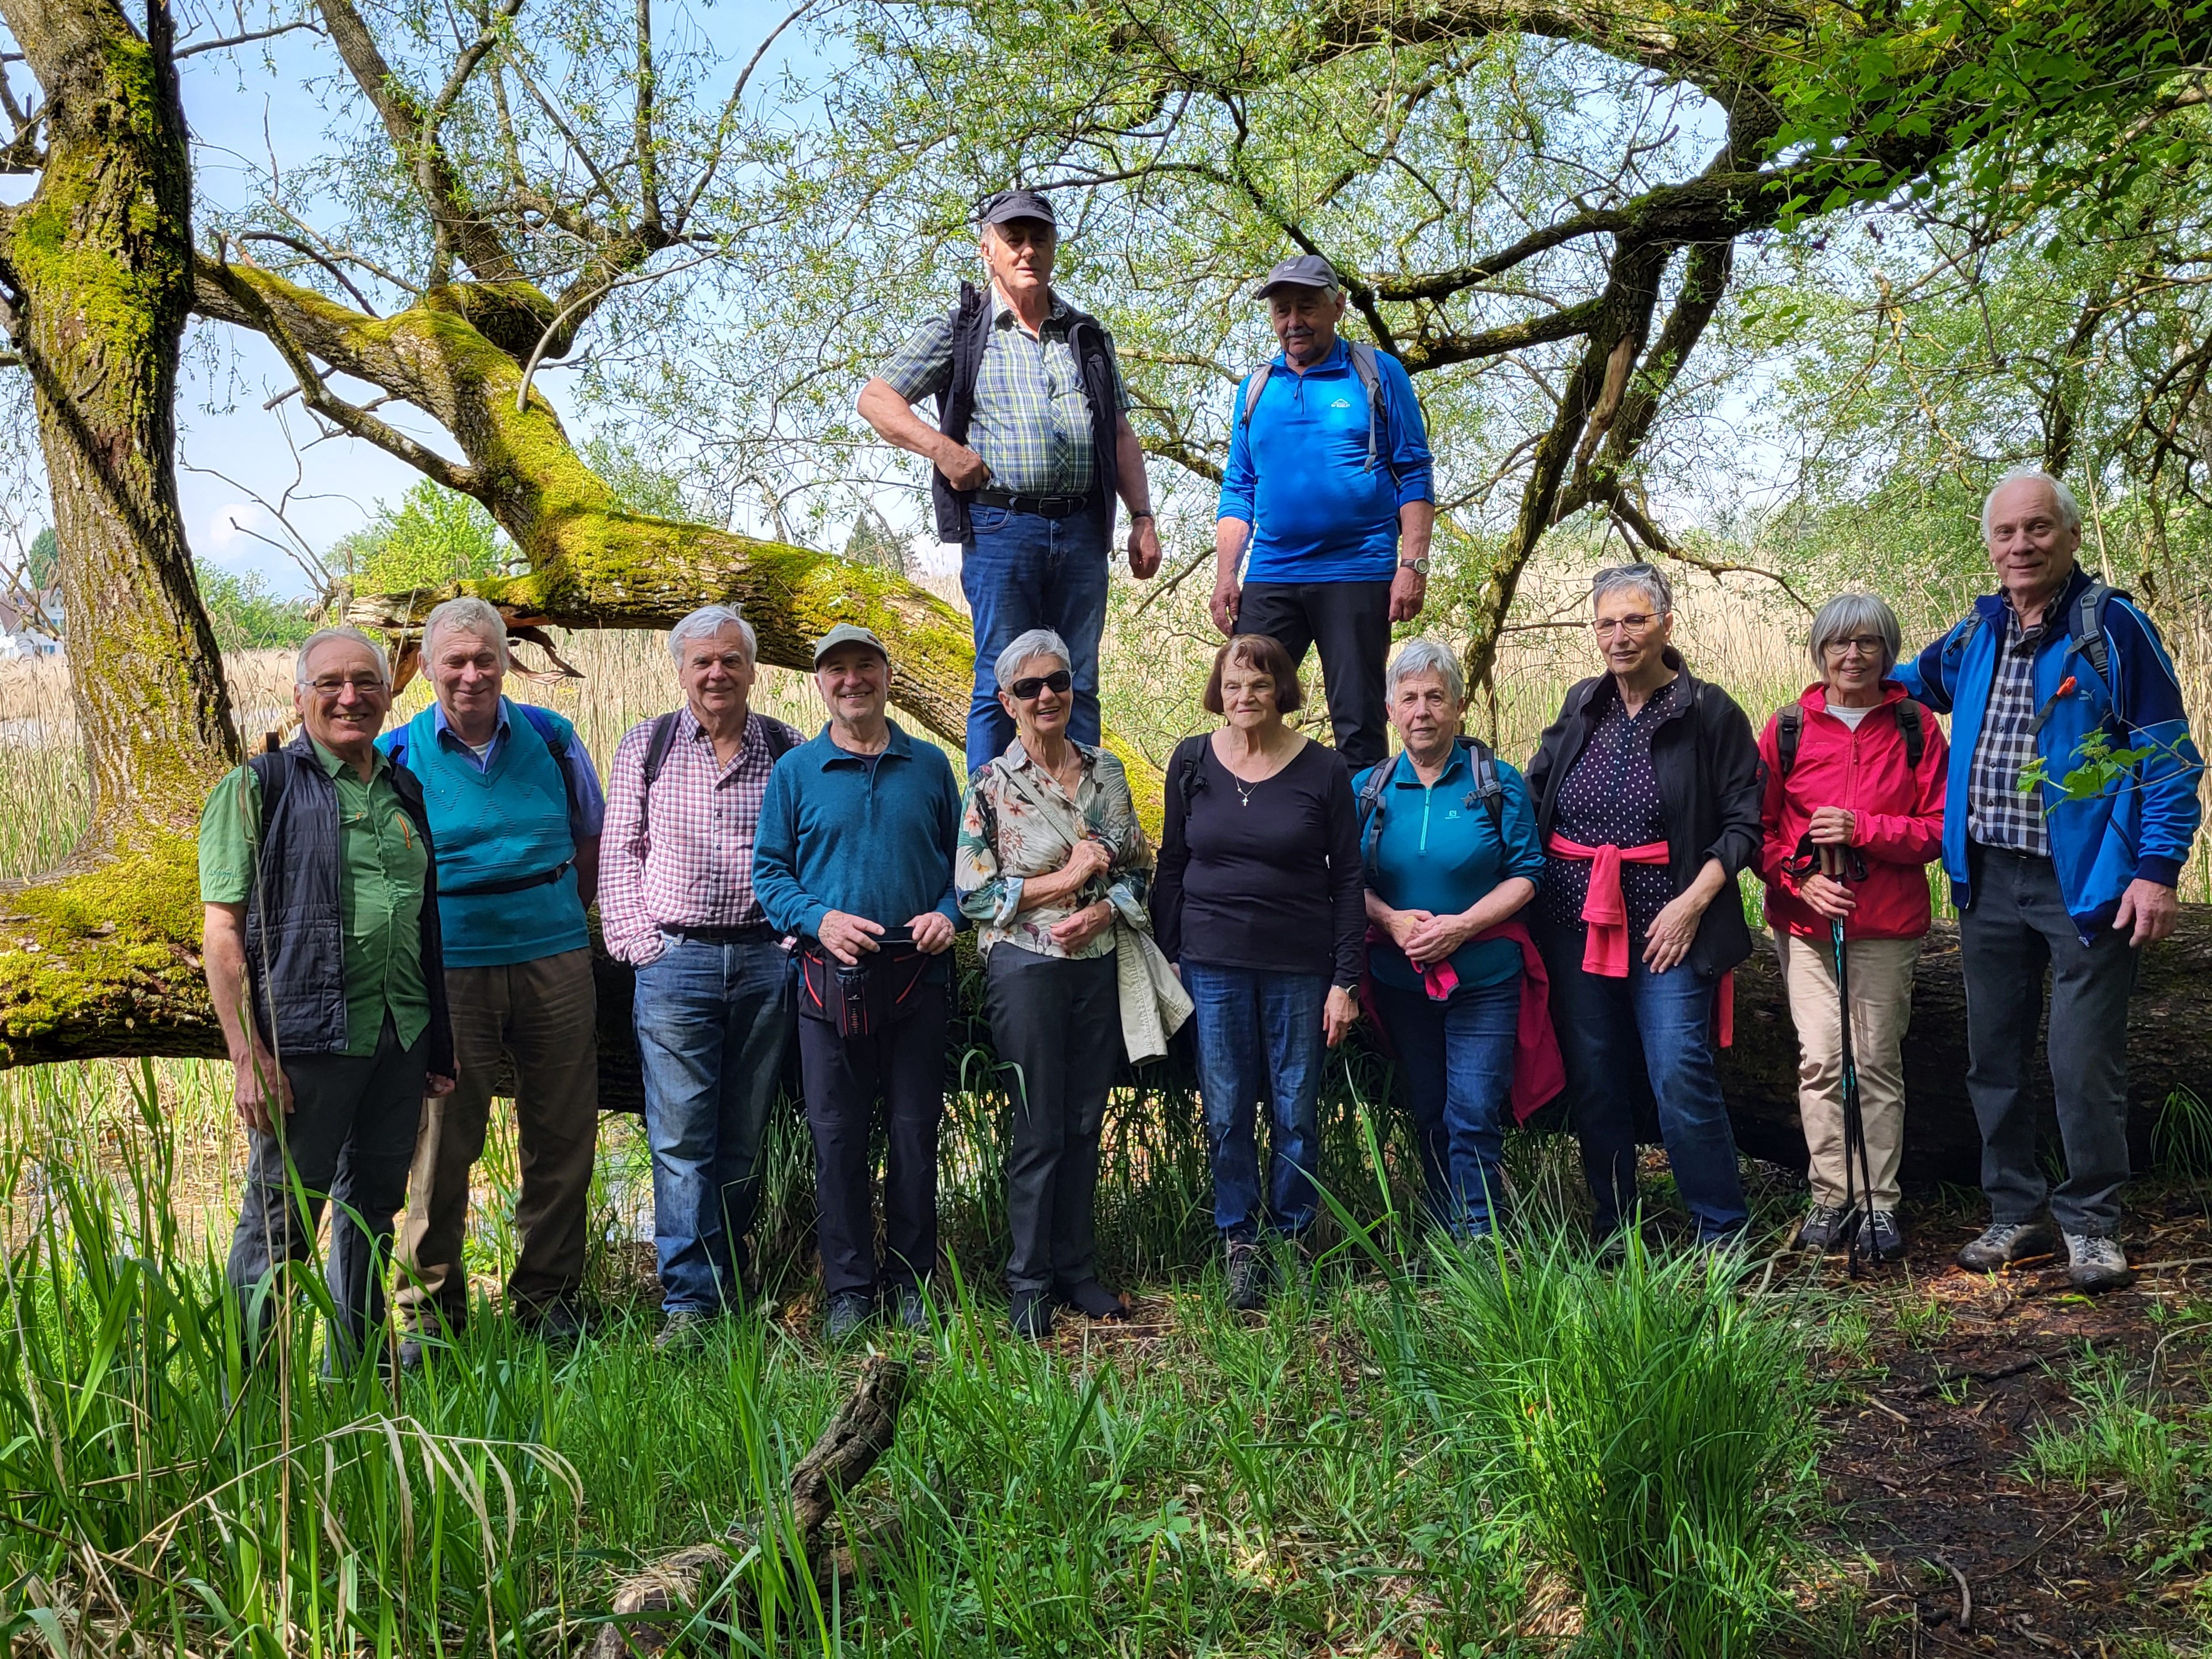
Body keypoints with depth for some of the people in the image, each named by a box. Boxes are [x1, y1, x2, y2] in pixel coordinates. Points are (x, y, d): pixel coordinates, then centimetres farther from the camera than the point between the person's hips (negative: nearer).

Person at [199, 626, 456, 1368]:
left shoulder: (405, 793, 15)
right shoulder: (261, 786, -2)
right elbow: (223, 930, -7)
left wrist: (438, 1045, 16)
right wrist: (248, 1056, -15)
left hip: (399, 1042, 6)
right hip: (303, 1044, -6)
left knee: (372, 1211, 15)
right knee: (280, 1225, -1)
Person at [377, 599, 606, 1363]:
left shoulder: (551, 738, 5)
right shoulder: (396, 755, 0)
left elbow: (591, 834, 19)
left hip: (554, 962, 2)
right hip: (449, 970, -2)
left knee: (562, 1138, 6)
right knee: (441, 1144, 0)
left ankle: (548, 1296, 21)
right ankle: (429, 1311, 13)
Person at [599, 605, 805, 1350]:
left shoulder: (787, 749, 8)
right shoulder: (646, 746, 8)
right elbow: (620, 851, 7)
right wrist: (636, 938, -2)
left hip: (765, 961, 1)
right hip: (676, 960, -1)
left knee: (744, 1137, 7)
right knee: (681, 1140, -6)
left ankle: (729, 1282, 19)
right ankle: (688, 1302, -4)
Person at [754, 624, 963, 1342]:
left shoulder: (930, 766, 9)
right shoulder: (795, 771, 6)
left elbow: (961, 859, 13)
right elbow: (769, 872, 4)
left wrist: (948, 913, -6)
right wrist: (818, 919, -13)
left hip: (916, 978, 1)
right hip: (831, 981, -1)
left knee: (915, 1132, 5)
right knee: (837, 1136, 3)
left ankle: (911, 1280, 18)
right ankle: (849, 1287, 13)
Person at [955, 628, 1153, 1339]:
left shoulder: (1107, 772, 7)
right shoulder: (990, 786, -5)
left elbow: (1139, 868, 11)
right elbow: (973, 894, -8)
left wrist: (1103, 910, -9)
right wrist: (1067, 879, -13)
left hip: (1099, 962, 4)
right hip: (1026, 967, -4)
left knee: (1085, 1124, 11)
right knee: (1040, 1130, 0)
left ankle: (1078, 1269, 24)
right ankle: (1030, 1283, 14)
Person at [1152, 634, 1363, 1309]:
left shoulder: (1322, 770, -3)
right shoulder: (1192, 761, 3)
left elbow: (1347, 879, 0)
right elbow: (1172, 865, 10)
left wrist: (1346, 980, -4)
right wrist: (1165, 958, 6)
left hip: (1299, 965, -1)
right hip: (1213, 965, 1)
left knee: (1296, 1111, 5)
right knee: (1226, 1113, 4)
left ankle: (1291, 1239, 21)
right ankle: (1240, 1245, 17)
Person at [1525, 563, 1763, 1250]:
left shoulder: (1710, 712, -2)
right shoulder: (1582, 707, 10)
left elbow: (1743, 825, -3)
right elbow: (1533, 802, 17)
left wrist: (1693, 901, -13)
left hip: (1666, 923, -4)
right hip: (1575, 923, 5)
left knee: (1681, 1077, -11)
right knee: (1593, 1083, 9)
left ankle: (1724, 1234, 2)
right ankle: (1613, 1232, 21)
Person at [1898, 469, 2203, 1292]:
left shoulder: (2113, 627, -8)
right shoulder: (1976, 632, 9)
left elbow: (2168, 756, -8)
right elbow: (1922, 679, 33)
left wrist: (2159, 869, -15)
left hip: (2086, 884, -6)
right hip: (1988, 881, 6)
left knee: (2085, 1063, -3)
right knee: (1993, 1060, 12)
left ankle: (2090, 1223, 14)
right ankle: (2017, 1213, 25)